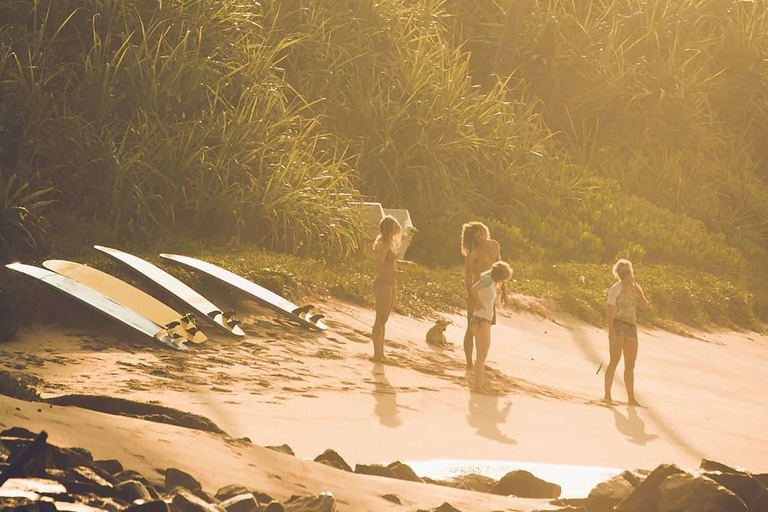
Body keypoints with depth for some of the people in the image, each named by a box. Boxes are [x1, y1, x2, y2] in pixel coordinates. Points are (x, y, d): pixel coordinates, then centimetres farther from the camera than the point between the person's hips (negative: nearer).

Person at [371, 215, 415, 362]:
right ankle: (377, 354, -3)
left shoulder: (389, 243, 12)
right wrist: (396, 273, -34)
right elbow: (380, 268, -22)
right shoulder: (382, 244, -17)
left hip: (389, 284, 10)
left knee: (383, 320, 14)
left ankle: (380, 353, 21)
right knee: (380, 320, -6)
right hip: (383, 284, -10)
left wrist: (405, 263, 14)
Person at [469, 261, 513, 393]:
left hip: (486, 321, 10)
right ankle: (478, 386, -9)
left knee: (483, 355, 15)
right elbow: (473, 289, -27)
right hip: (480, 320, -10)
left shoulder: (492, 283, 15)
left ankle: (481, 385, 21)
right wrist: (479, 304, -15)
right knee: (482, 354, -8)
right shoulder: (488, 279, -11)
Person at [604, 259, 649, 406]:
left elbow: (645, 306, 6)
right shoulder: (616, 288, -4)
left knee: (630, 364, 7)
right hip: (618, 325, -6)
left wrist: (638, 292, -9)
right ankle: (607, 395, -8)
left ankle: (631, 398, 11)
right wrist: (611, 331, -17)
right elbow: (610, 312, -9)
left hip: (632, 327, 6)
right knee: (615, 360, -11)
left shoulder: (636, 287, 14)